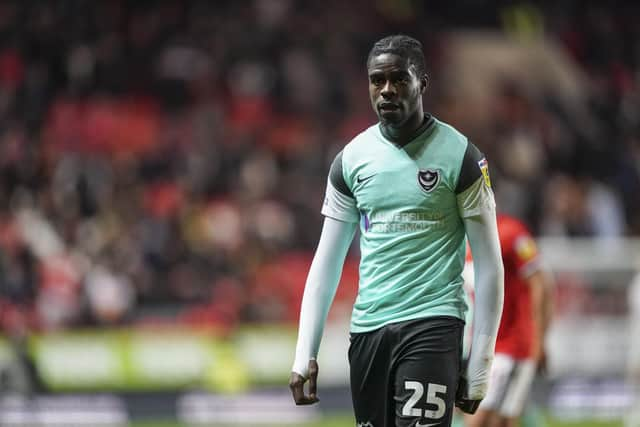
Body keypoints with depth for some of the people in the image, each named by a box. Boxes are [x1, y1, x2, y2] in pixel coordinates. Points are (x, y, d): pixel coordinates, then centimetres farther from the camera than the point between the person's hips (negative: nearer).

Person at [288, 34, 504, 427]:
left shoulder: (459, 156, -3)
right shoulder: (351, 159, 9)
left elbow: (489, 265, -1)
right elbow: (327, 263, 13)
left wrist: (479, 370, -5)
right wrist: (305, 355, 6)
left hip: (432, 325, -5)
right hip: (368, 328, 5)